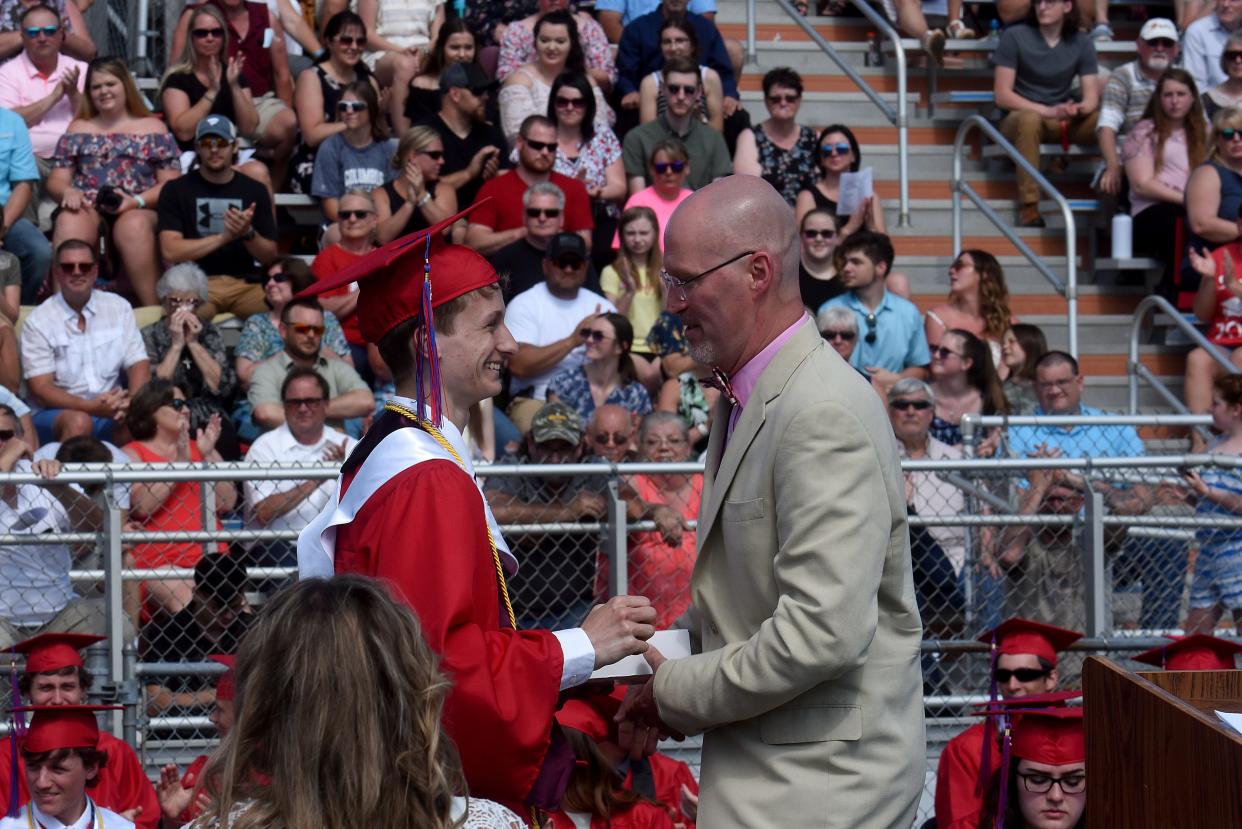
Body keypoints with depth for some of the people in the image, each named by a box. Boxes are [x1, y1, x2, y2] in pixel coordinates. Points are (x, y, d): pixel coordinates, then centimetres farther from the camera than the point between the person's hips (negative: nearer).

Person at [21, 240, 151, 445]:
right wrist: (91, 407, -22)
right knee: (78, 422, -36)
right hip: (56, 414, -2)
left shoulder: (119, 308, 10)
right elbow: (40, 389, -7)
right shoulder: (38, 321, 0)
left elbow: (139, 365, 5)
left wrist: (133, 403, -18)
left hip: (110, 413, 2)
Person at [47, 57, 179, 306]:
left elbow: (171, 183, 8)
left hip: (139, 210, -2)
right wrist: (67, 191, -8)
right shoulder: (78, 130, 24)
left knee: (134, 226, -40)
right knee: (69, 223, -36)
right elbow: (56, 180, 18)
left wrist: (137, 200, -11)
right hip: (86, 207, 2)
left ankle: (153, 310, -42)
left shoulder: (153, 129, 17)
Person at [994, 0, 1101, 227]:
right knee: (1030, 119, -40)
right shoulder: (1014, 37, -7)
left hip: (1065, 122, 3)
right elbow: (1002, 95, -12)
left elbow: (1092, 98, -2)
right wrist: (1048, 111, -25)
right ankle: (1028, 205, -37)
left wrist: (1077, 109, -27)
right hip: (1019, 118, -3)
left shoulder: (1082, 43, 4)